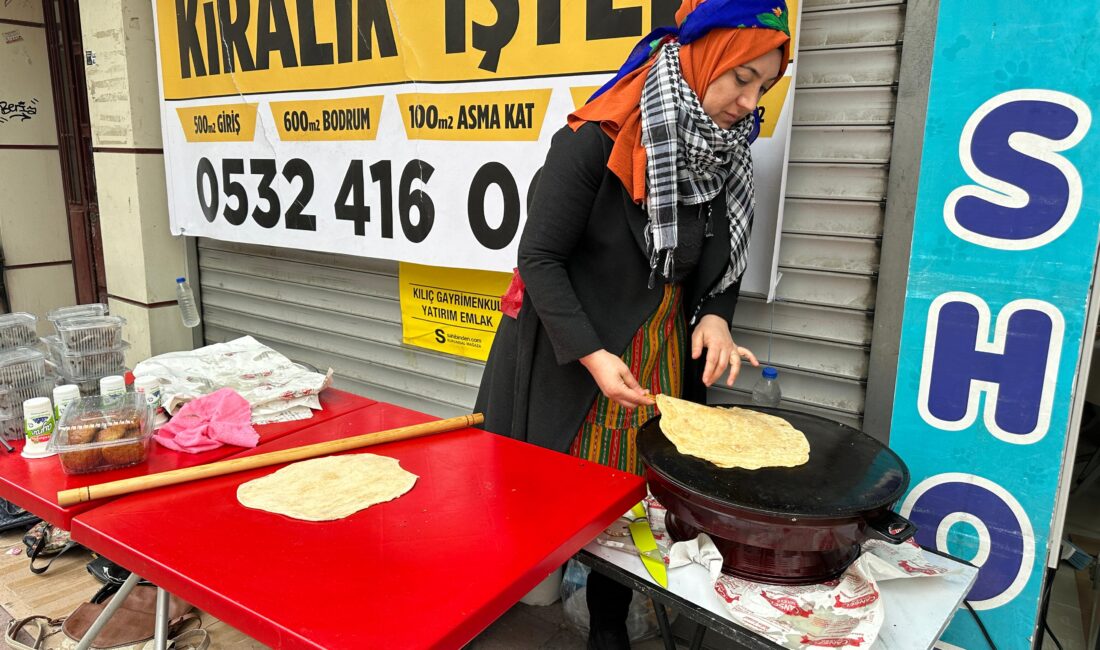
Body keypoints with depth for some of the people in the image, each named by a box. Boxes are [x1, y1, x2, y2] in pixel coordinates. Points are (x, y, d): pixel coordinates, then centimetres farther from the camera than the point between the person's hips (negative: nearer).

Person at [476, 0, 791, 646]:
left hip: (662, 363, 6)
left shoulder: (726, 153, 2)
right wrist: (593, 356, -24)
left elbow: (724, 262, 12)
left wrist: (715, 316, -8)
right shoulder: (597, 140, -19)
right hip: (571, 360, -5)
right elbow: (540, 258, -17)